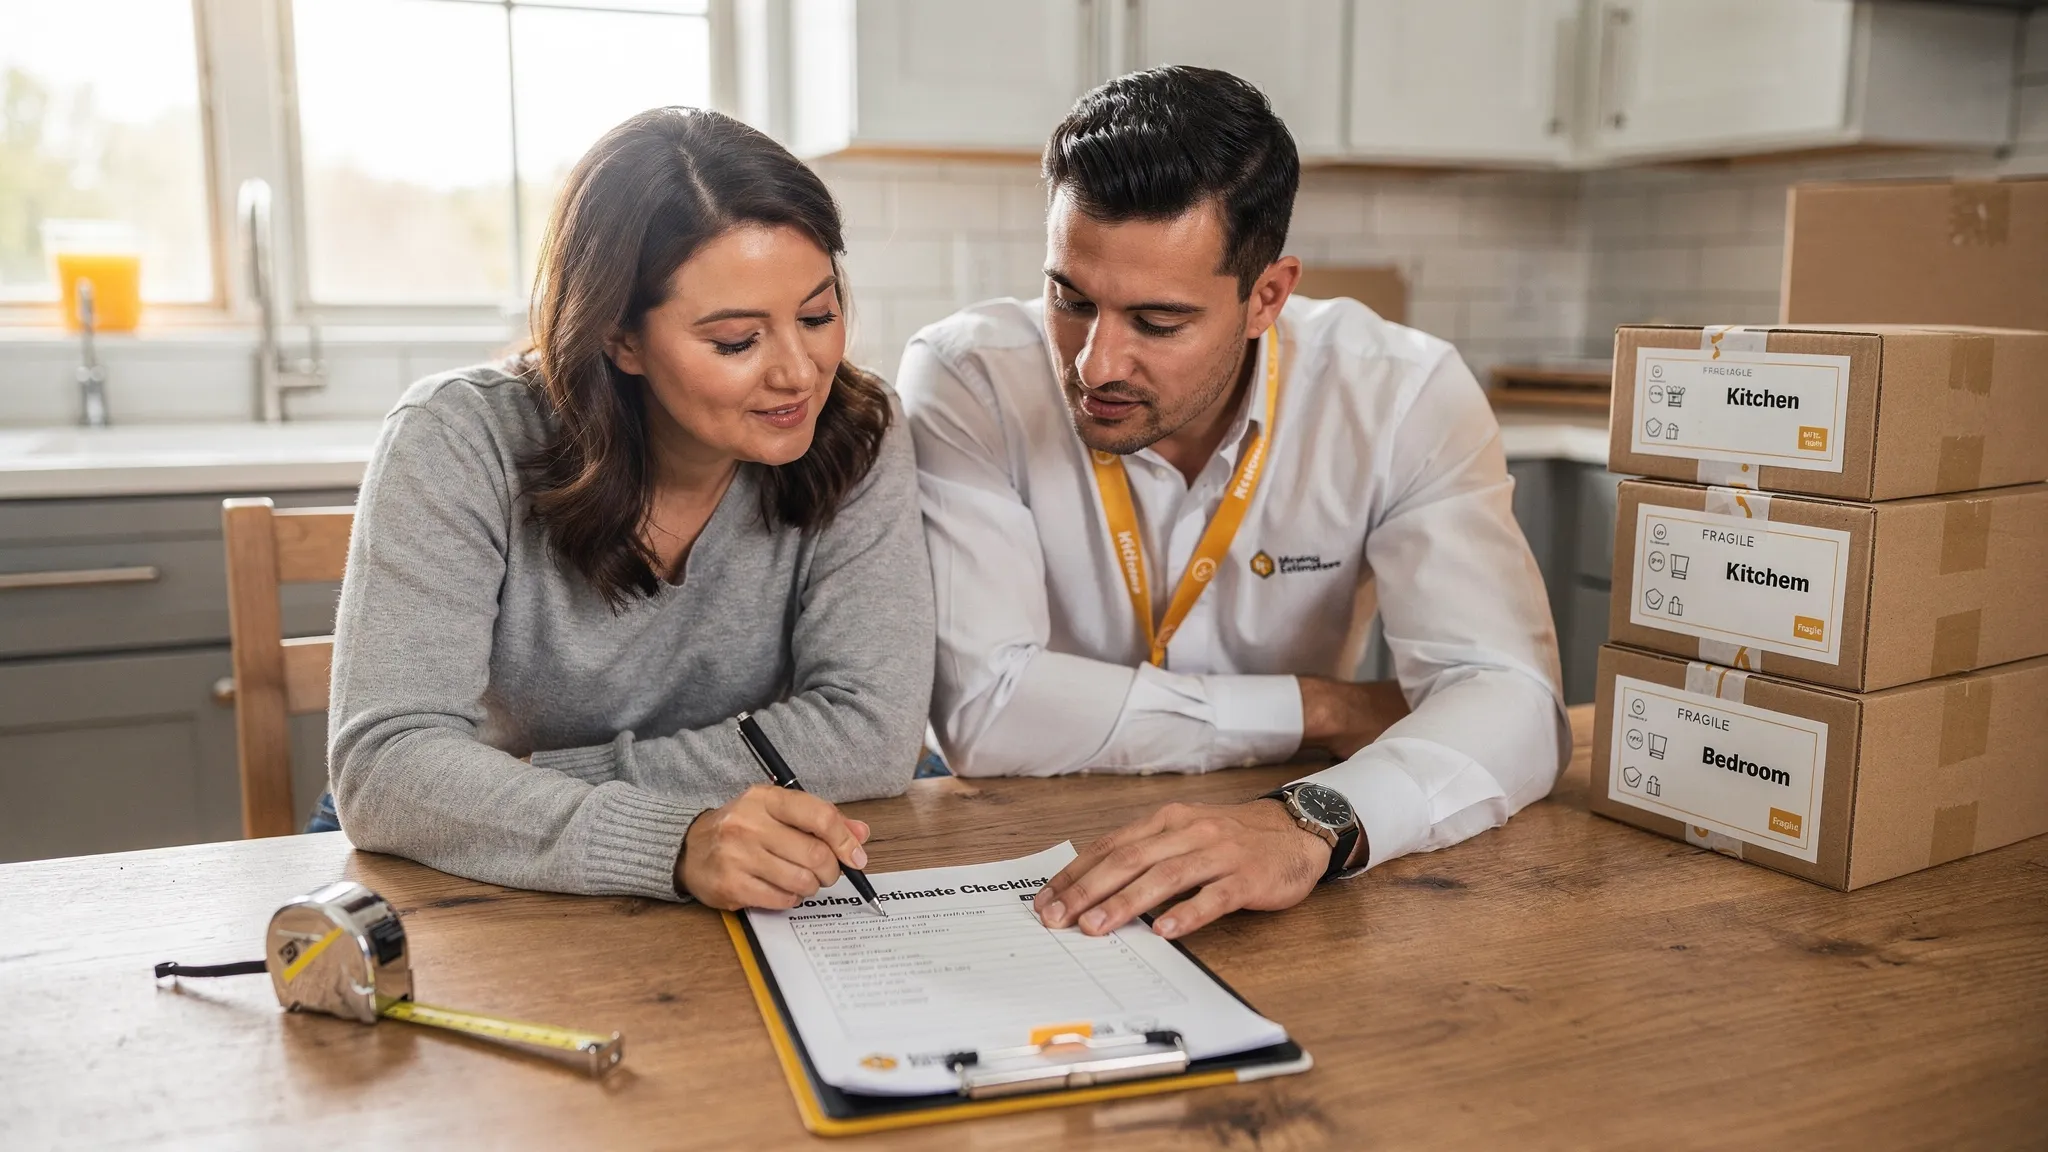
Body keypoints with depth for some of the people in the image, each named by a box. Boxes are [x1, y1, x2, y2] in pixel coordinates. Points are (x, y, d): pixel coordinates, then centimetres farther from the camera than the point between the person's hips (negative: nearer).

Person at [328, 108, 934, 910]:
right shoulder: (461, 445, -15)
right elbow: (384, 766, -23)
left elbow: (871, 730, -17)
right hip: (486, 904, -1)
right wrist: (673, 842, -38)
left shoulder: (855, 443, -10)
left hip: (760, 902, 1)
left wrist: (534, 788, -19)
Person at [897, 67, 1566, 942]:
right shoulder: (965, 380, -15)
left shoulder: (1403, 395, -11)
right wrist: (1318, 710, -16)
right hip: (1020, 869, -1)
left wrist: (1313, 823, -39)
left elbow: (1508, 698, -19)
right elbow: (984, 708, -22)